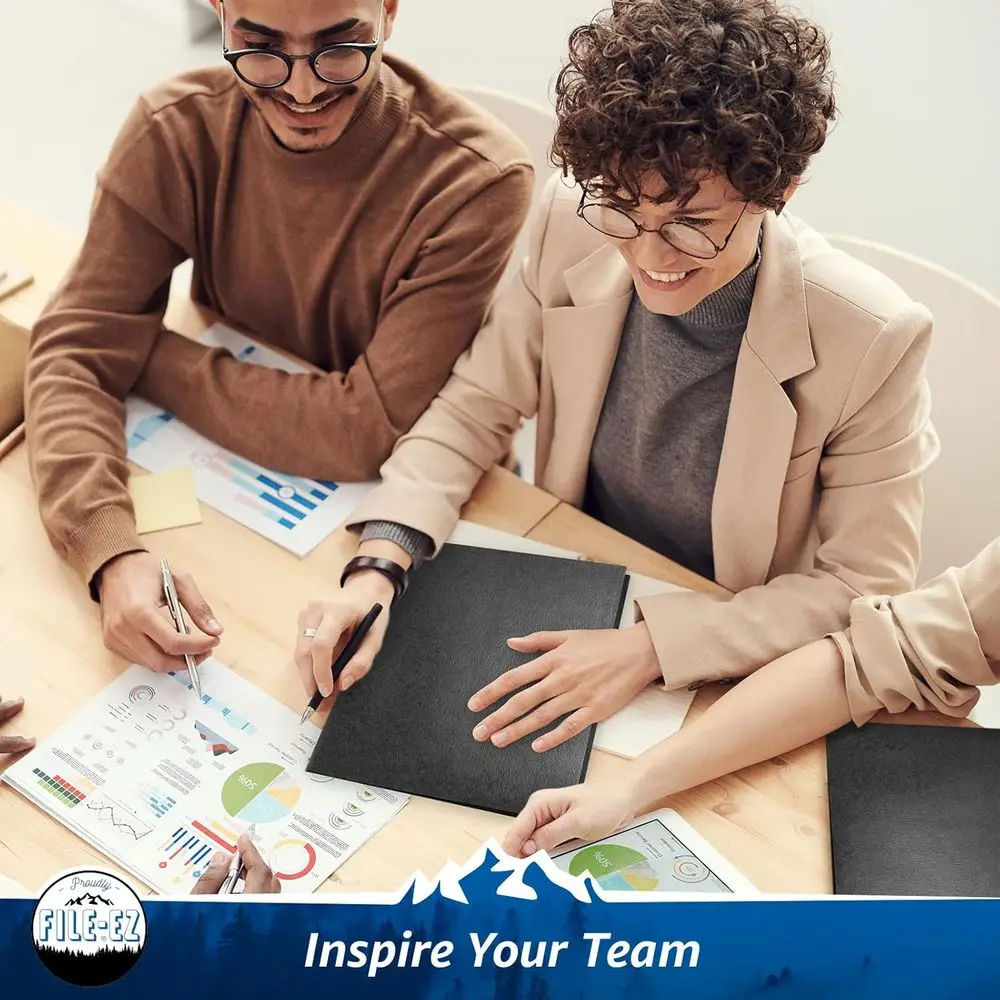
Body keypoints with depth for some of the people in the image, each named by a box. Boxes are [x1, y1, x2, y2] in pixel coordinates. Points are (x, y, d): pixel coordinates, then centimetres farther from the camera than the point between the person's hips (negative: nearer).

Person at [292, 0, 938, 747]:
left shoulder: (873, 340, -25)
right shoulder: (573, 232, -16)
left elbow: (865, 592, -17)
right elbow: (474, 411, -5)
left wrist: (652, 645, -27)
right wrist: (379, 566, -22)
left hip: (727, 679, -3)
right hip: (565, 617, 3)